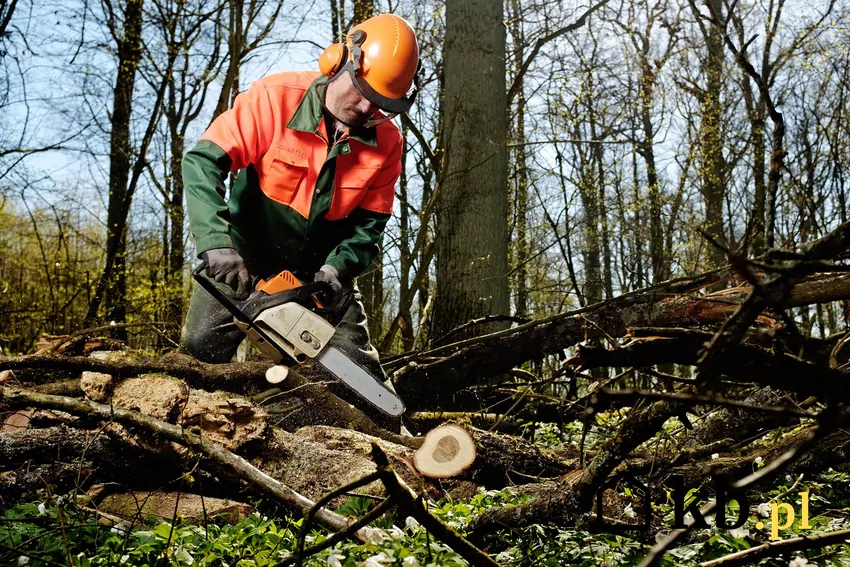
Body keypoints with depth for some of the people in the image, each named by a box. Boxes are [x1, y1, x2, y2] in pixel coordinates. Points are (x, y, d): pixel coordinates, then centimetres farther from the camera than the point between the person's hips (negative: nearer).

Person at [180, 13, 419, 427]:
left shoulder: (386, 141, -13)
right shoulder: (275, 98, -22)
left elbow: (368, 224, -7)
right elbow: (203, 161, -25)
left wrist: (336, 269, -25)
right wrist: (217, 243, -38)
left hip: (321, 266, 2)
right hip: (247, 255, -1)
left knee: (356, 367, -5)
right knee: (202, 344, -13)